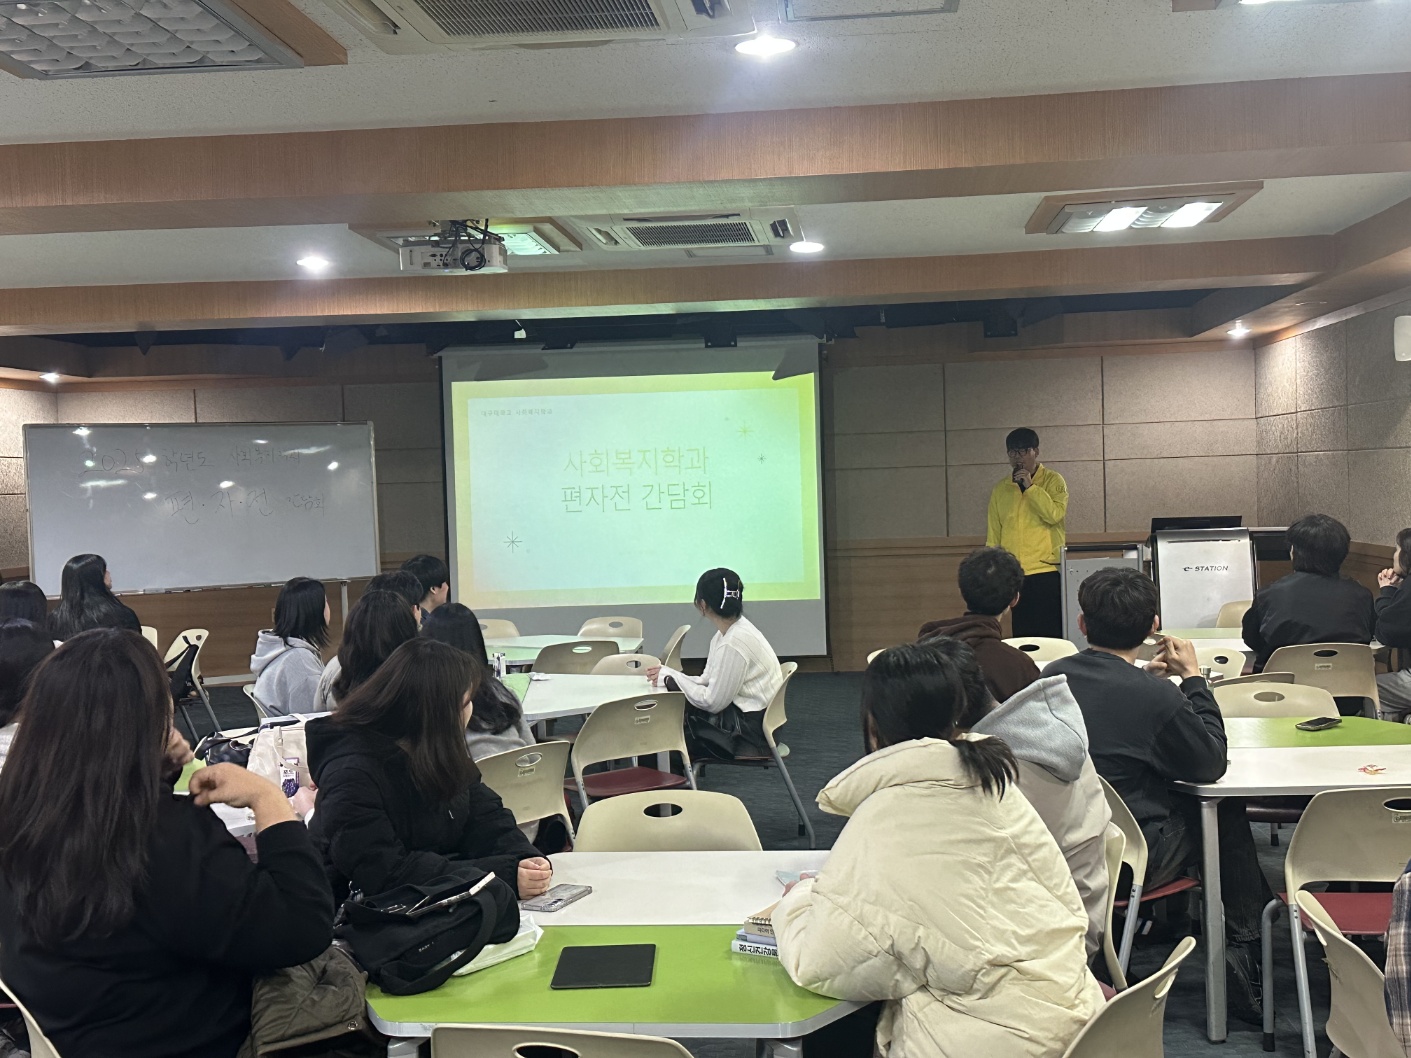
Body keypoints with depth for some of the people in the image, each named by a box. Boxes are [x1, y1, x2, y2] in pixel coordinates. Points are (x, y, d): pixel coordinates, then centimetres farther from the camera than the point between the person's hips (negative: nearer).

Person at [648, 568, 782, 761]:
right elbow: (709, 681, 9)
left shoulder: (734, 643, -24)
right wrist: (670, 677, -6)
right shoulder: (727, 633, 5)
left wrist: (671, 677, -10)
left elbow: (713, 702, -19)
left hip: (752, 730, -8)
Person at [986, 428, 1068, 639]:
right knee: (1022, 635, 5)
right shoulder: (1001, 489, 12)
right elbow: (993, 535, 12)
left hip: (1047, 571, -3)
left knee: (1051, 633, -3)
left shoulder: (1053, 480, 3)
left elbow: (1055, 514, -14)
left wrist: (1029, 487, -12)